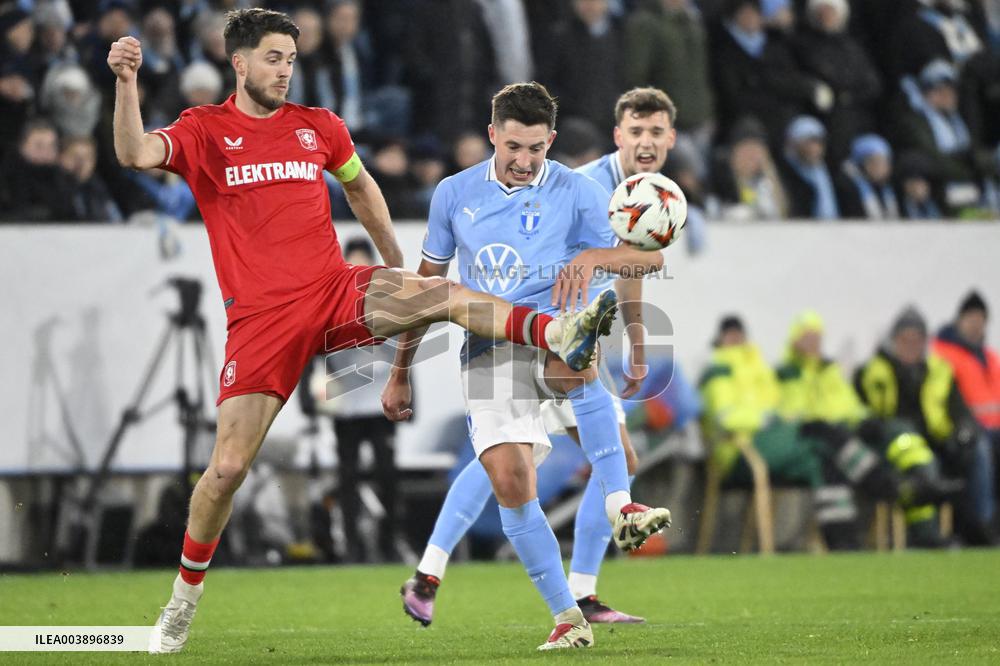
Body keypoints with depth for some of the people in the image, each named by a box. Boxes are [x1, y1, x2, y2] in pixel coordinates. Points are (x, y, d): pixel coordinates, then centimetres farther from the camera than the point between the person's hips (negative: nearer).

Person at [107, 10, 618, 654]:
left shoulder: (319, 127, 11)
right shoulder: (204, 131, 0)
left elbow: (359, 185, 29)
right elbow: (135, 154, -18)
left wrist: (397, 267, 34)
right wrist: (127, 83, -33)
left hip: (337, 291, 3)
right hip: (260, 316, -2)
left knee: (441, 294, -25)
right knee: (229, 465, -7)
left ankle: (559, 336, -41)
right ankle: (186, 593, 12)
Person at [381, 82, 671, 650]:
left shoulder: (576, 192, 2)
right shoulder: (455, 194, 10)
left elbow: (651, 256, -5)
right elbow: (427, 285, 20)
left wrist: (593, 257, -25)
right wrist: (401, 374, 21)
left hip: (559, 331, -2)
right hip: (489, 349, 2)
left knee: (577, 367, -41)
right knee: (509, 481, -15)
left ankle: (621, 507, -38)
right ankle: (567, 618, -6)